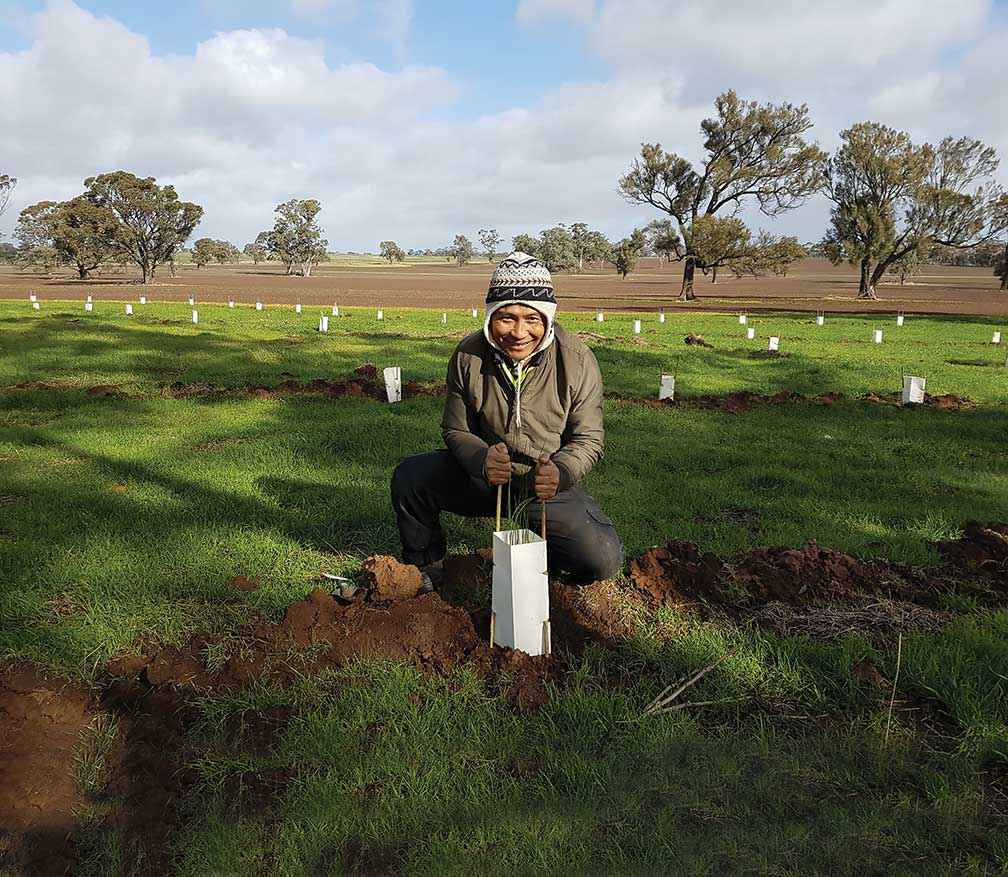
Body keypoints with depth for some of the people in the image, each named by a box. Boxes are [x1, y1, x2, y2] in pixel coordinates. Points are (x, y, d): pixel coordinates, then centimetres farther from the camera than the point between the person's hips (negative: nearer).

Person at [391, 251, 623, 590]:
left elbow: (588, 439, -11)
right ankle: (425, 565, 7)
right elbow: (456, 430, -5)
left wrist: (560, 472, -34)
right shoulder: (468, 356, -12)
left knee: (604, 560, -20)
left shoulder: (577, 361, -16)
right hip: (483, 477, 1)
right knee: (409, 476, -21)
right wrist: (482, 459, -29)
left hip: (550, 487, -1)